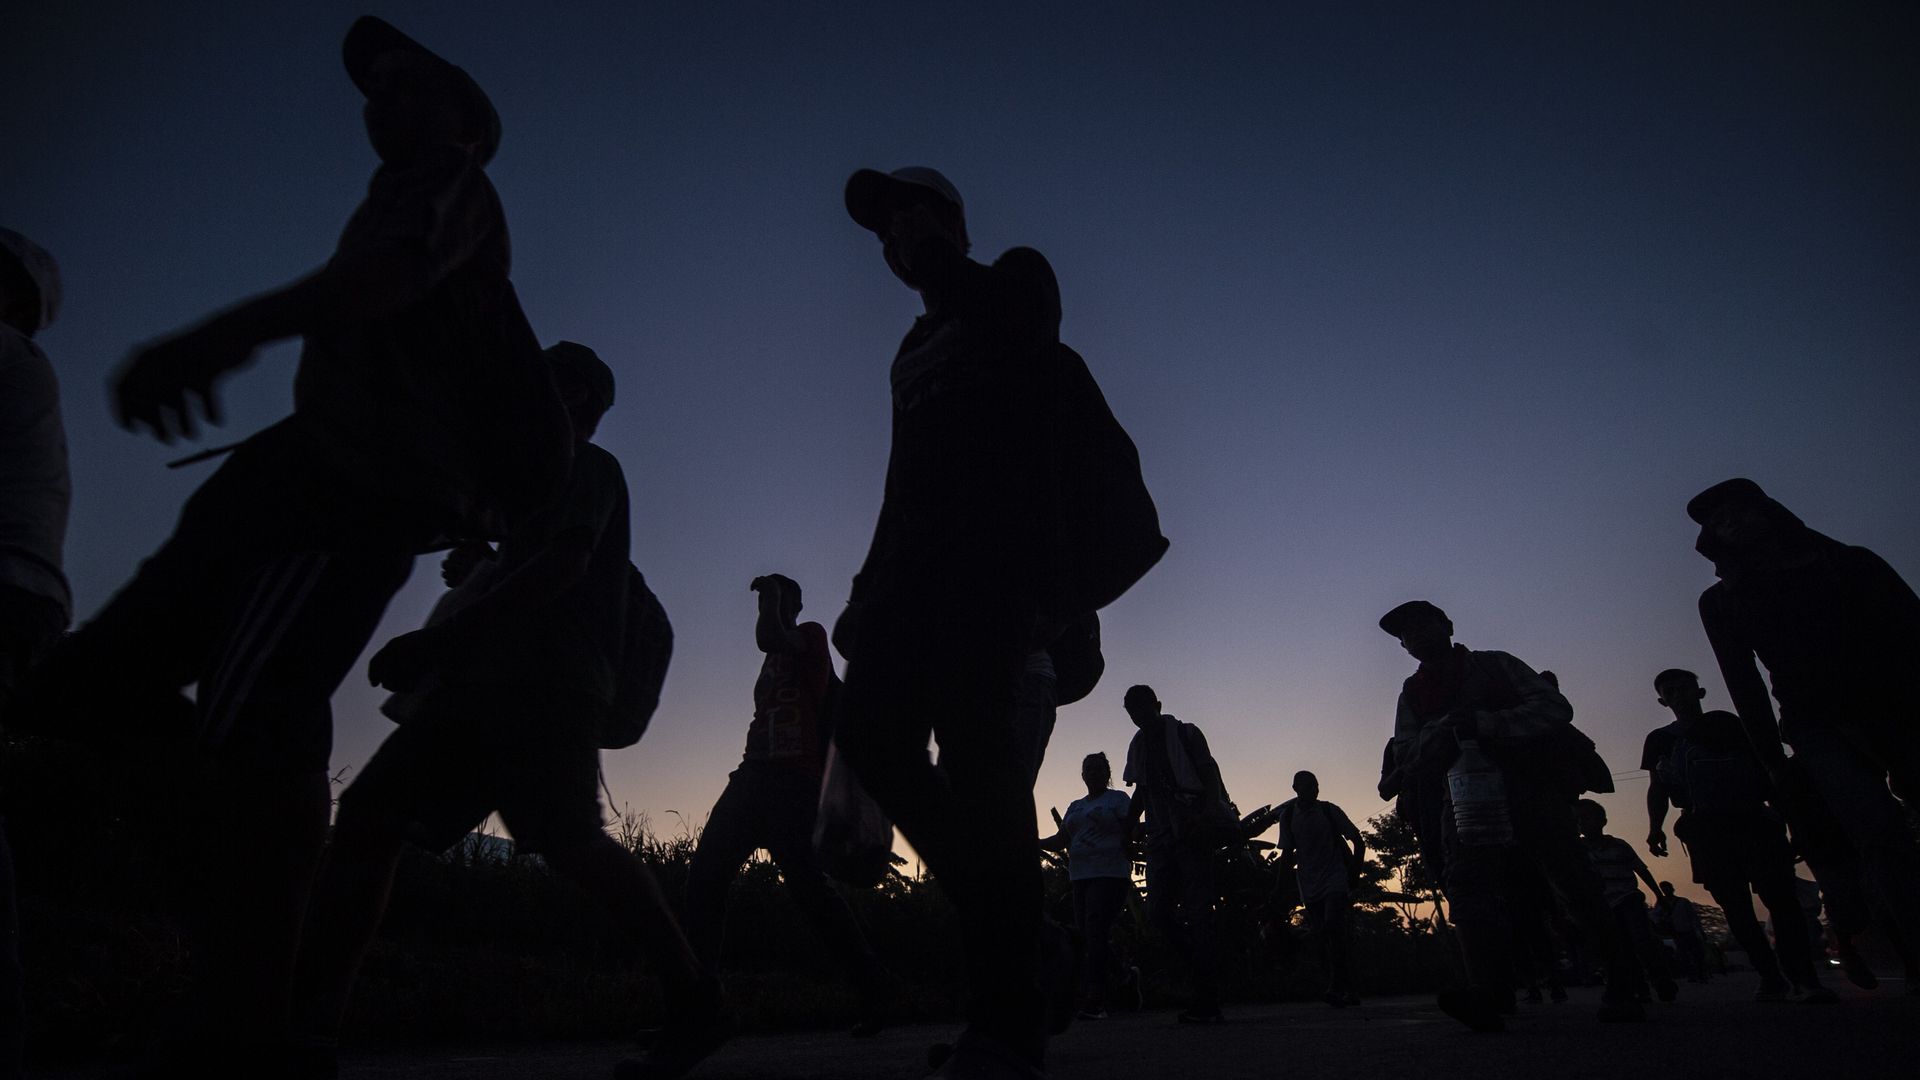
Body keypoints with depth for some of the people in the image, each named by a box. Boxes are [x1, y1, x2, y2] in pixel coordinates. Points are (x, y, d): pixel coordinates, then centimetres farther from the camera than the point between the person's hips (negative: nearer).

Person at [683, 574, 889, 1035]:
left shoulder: (811, 634, 6)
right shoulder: (776, 657, 28)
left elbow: (767, 637, -14)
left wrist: (771, 595, -1)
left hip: (793, 778, -8)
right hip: (753, 774, 9)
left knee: (805, 883, -16)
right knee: (705, 874, -2)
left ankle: (873, 988, -9)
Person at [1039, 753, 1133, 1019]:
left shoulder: (1118, 799, 5)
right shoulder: (1075, 807, 22)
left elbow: (1130, 834, -4)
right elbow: (1060, 841, 19)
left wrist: (1128, 868, -17)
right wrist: (1034, 842, 3)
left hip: (1110, 876, -6)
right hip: (1080, 878, 6)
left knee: (1097, 934, -16)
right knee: (1084, 937, 2)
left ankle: (1094, 1003, -17)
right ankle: (1093, 1003, 7)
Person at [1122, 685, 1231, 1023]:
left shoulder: (1186, 734, 1)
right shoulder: (1137, 746, 17)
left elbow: (1211, 776, -6)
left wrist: (1207, 817, -22)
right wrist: (1125, 834, 14)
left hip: (1193, 833, -6)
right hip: (1161, 837, 6)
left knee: (1197, 912, -9)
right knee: (1158, 911, -3)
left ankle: (1207, 1002, -7)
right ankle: (1205, 965, 17)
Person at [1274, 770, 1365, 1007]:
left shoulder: (1329, 810, -2)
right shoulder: (1288, 816, 5)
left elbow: (1359, 842, 5)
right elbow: (1288, 855, 14)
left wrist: (1354, 875, 2)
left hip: (1335, 881, -3)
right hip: (1309, 886, 3)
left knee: (1333, 927, -21)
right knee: (1327, 937, 3)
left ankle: (1336, 987, -19)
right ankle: (1348, 990, 13)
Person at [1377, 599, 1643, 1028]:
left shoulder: (1492, 664, 6)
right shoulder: (1412, 695, 15)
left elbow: (1555, 706, -6)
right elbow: (1406, 763, 8)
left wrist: (1486, 722, -20)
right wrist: (1440, 731, -12)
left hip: (1527, 783, -2)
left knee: (1573, 880, -4)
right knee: (1466, 880, -18)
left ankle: (1622, 985, 13)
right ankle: (1488, 991, -29)